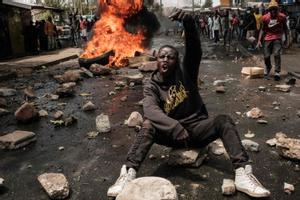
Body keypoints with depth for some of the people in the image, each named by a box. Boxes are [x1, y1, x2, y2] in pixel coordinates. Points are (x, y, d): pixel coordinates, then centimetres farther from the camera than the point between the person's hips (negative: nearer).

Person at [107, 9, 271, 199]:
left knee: (224, 120, -26)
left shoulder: (186, 72, 1)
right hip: (171, 133, 0)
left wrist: (189, 22, -37)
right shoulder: (152, 86, -1)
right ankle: (129, 174, -41)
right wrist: (174, 127, -40)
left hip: (197, 128, 1)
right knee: (148, 125, -29)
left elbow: (194, 49, -18)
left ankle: (243, 174, -37)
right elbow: (151, 110, -22)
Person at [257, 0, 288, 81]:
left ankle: (277, 72, -11)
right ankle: (267, 71, 30)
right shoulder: (265, 18, -6)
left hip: (278, 38, -1)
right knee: (266, 56, 2)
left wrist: (286, 39, 11)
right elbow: (262, 29, 3)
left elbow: (285, 28, 8)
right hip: (268, 38, 1)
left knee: (277, 54, -18)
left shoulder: (282, 17, -6)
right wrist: (259, 40, -3)